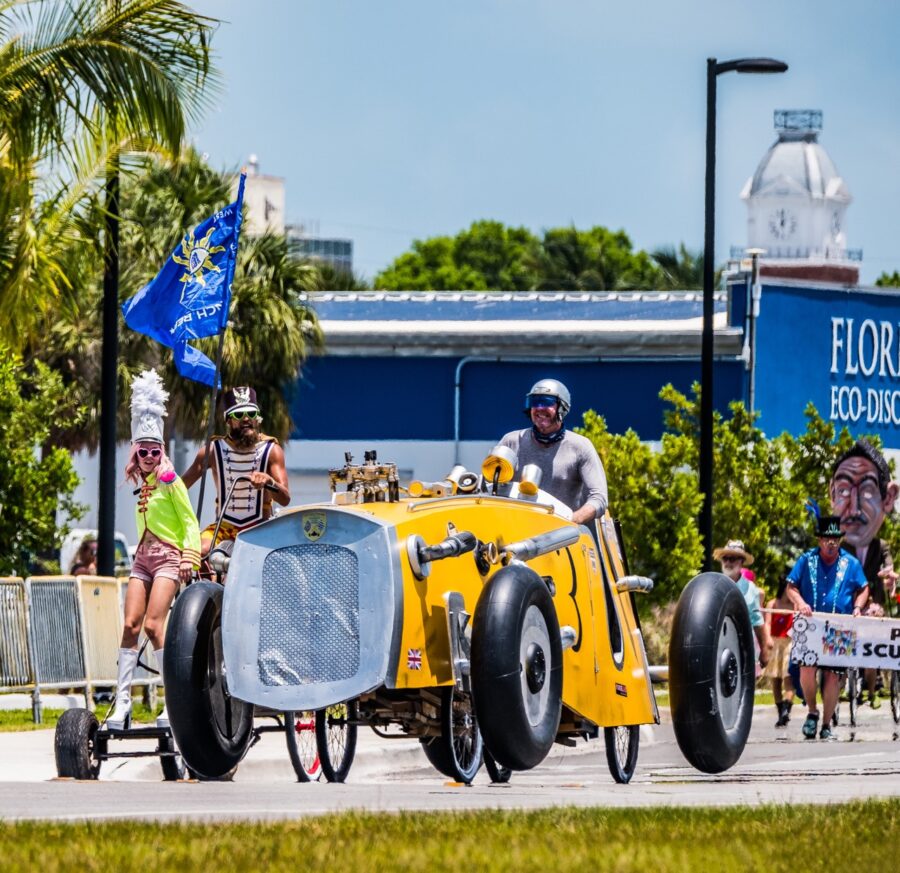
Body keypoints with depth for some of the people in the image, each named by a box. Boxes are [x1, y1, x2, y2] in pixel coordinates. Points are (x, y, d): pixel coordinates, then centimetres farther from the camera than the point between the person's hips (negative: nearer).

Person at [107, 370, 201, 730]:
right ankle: (122, 703, -7)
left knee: (153, 625, -16)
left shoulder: (170, 481, -5)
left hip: (168, 556, -6)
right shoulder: (140, 484, 13)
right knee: (130, 625, -5)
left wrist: (190, 556, -16)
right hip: (143, 557, 6)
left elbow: (189, 522, -8)